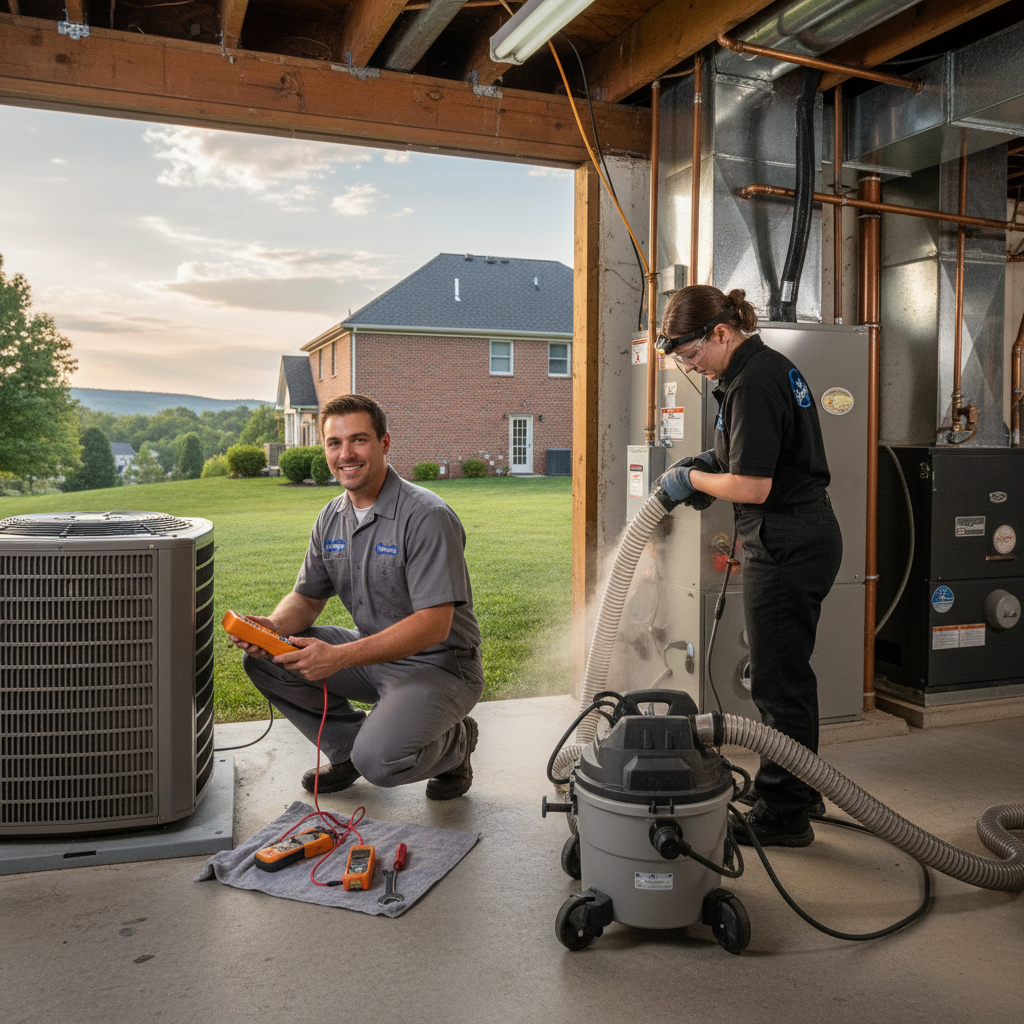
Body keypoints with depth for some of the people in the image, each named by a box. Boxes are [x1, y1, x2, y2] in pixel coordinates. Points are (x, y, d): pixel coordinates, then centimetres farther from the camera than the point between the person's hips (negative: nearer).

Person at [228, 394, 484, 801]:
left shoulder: (426, 516, -21)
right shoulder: (331, 517, 3)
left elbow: (434, 625, -27)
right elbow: (307, 597, 11)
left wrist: (339, 657, -34)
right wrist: (273, 625, -14)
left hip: (438, 666, -7)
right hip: (374, 654, 7)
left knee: (378, 760, -29)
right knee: (263, 658, -5)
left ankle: (455, 741, 5)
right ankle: (348, 743, 11)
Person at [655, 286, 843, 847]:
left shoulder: (752, 384, -19)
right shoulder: (768, 364, 13)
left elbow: (752, 486, -23)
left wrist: (693, 477, -7)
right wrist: (711, 462, 12)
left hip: (786, 546, -11)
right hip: (807, 535, 11)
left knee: (777, 679, 0)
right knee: (788, 670, 20)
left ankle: (782, 814, 13)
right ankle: (799, 790, 35)